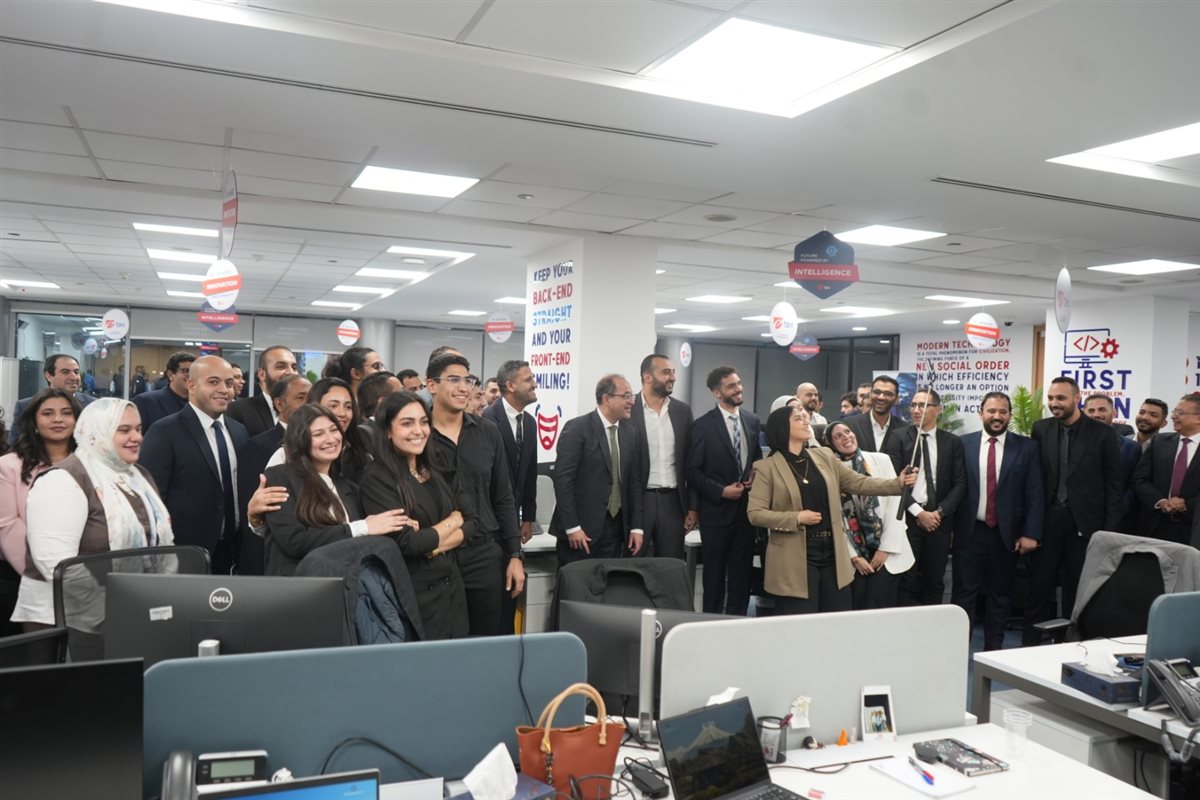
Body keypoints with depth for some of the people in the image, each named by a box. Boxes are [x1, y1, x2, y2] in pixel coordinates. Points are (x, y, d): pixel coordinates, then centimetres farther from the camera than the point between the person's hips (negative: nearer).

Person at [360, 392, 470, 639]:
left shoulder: (432, 472, 9)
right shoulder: (377, 477, -12)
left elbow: (472, 523, 5)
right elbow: (407, 543, -19)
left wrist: (435, 544, -13)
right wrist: (453, 521, -4)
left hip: (453, 588, 7)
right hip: (414, 595, -7)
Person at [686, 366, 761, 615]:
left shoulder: (752, 421, 6)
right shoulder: (704, 425, -9)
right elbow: (692, 471, -10)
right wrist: (721, 491, -16)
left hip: (746, 508, 4)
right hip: (716, 509, -4)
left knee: (742, 572, 11)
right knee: (715, 573, 7)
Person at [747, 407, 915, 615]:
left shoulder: (824, 456, 9)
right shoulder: (767, 467, -5)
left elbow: (859, 483, 8)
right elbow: (754, 513, -10)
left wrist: (899, 482, -5)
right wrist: (797, 518, -17)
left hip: (832, 553, 5)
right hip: (796, 558, -5)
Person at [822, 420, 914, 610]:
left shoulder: (881, 460, -1)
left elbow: (895, 503, -4)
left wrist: (886, 548, -8)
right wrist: (854, 556, -5)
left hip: (887, 552, -1)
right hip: (855, 555, 1)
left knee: (880, 610, -5)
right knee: (857, 610, 0)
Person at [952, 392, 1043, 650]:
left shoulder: (1026, 447, 2)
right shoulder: (963, 444, 1)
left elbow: (1035, 493, -1)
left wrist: (1031, 533, -6)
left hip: (1006, 534, 1)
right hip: (969, 531, -1)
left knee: (1001, 594, 11)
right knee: (964, 592, 4)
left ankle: (994, 648, 23)